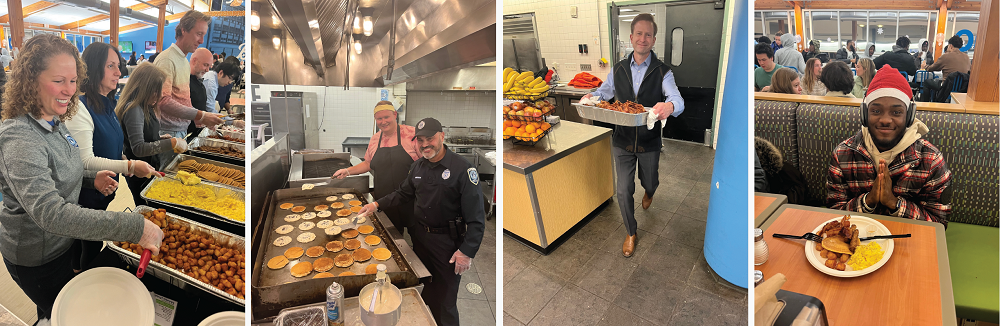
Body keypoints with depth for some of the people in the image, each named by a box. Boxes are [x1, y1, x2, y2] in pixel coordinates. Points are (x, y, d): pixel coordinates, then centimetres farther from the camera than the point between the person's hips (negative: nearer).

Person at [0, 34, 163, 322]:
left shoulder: (54, 123, -2)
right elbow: (50, 213, -44)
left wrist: (91, 178, -3)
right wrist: (134, 227, -50)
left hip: (61, 242, 8)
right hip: (37, 260, -8)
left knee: (51, 311, 29)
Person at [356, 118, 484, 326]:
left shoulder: (462, 169, -19)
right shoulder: (417, 167, 4)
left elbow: (476, 218, -20)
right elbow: (403, 194, 19)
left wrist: (467, 252, -23)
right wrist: (377, 205, 6)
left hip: (447, 242, -6)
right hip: (420, 236, 7)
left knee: (445, 298, 3)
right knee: (424, 290, 21)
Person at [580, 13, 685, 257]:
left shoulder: (662, 72, -9)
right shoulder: (618, 69, 0)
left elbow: (677, 99, -21)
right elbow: (604, 91, 10)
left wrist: (669, 106, -47)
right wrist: (592, 97, -15)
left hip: (650, 142, -1)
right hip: (622, 141, 1)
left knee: (650, 182, 21)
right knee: (623, 190, 3)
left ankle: (649, 192, 62)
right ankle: (630, 234, 24)